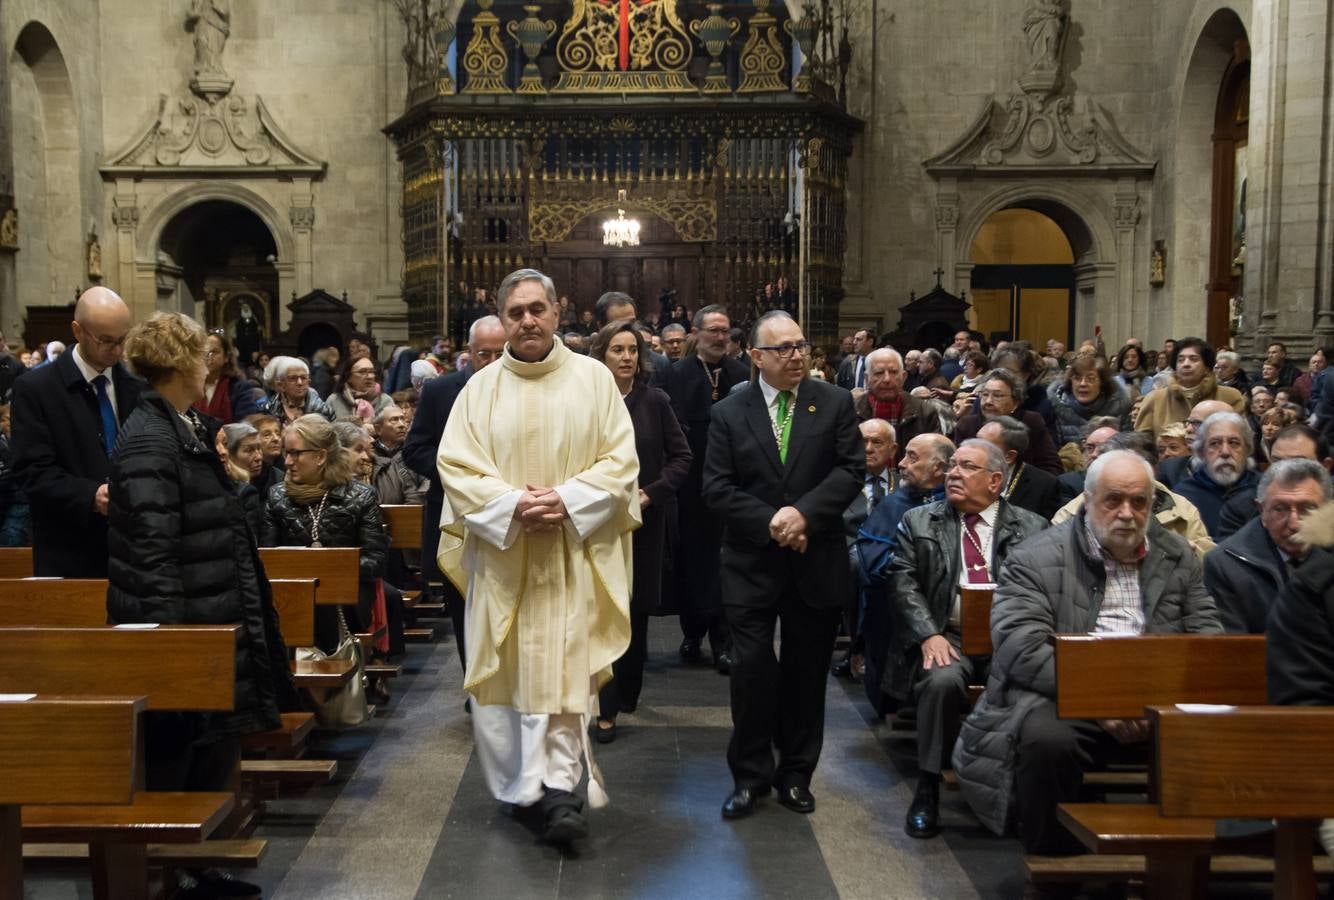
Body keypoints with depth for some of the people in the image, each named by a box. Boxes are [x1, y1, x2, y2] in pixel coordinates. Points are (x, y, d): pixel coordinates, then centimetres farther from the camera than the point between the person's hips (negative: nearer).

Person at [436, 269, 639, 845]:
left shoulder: (593, 378, 3)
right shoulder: (480, 388, 6)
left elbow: (620, 460, 0)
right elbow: (454, 465, 1)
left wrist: (566, 501, -14)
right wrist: (511, 504, -14)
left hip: (574, 555, -1)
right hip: (501, 555, 2)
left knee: (566, 670, -6)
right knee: (503, 672, 6)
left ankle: (560, 786, -1)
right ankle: (523, 785, 21)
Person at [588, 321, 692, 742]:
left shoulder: (655, 401, 0)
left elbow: (681, 456, 2)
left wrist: (652, 492, -10)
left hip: (645, 520, 2)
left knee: (637, 610, 9)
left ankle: (627, 693, 25)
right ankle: (608, 708, 8)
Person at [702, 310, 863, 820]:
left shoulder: (835, 404, 2)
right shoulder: (729, 414, 1)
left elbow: (851, 470, -5)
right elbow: (717, 487, -4)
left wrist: (804, 512, -18)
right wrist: (770, 522, -15)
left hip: (816, 562, 1)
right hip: (752, 563, -1)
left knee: (806, 672, 10)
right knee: (752, 668, -1)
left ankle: (796, 772, 26)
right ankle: (750, 775, 15)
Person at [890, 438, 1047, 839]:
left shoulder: (1032, 528, 12)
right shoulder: (918, 521, 13)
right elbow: (903, 583, 3)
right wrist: (930, 634, -13)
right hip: (948, 636, 0)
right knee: (942, 680, -33)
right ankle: (927, 790, -15)